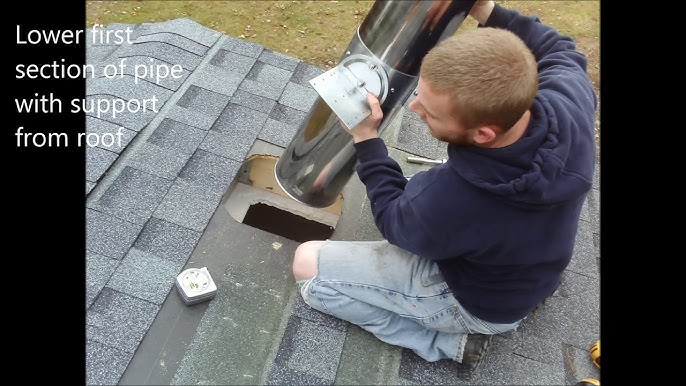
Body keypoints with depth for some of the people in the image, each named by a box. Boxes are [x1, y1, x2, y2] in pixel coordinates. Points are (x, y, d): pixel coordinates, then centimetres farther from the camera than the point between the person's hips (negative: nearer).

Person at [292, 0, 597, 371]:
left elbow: (395, 221, -17)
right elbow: (560, 52, 0)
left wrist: (365, 138, -18)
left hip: (478, 301, -6)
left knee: (307, 263, -7)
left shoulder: (450, 200, -43)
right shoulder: (569, 103, -27)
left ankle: (452, 340, -1)